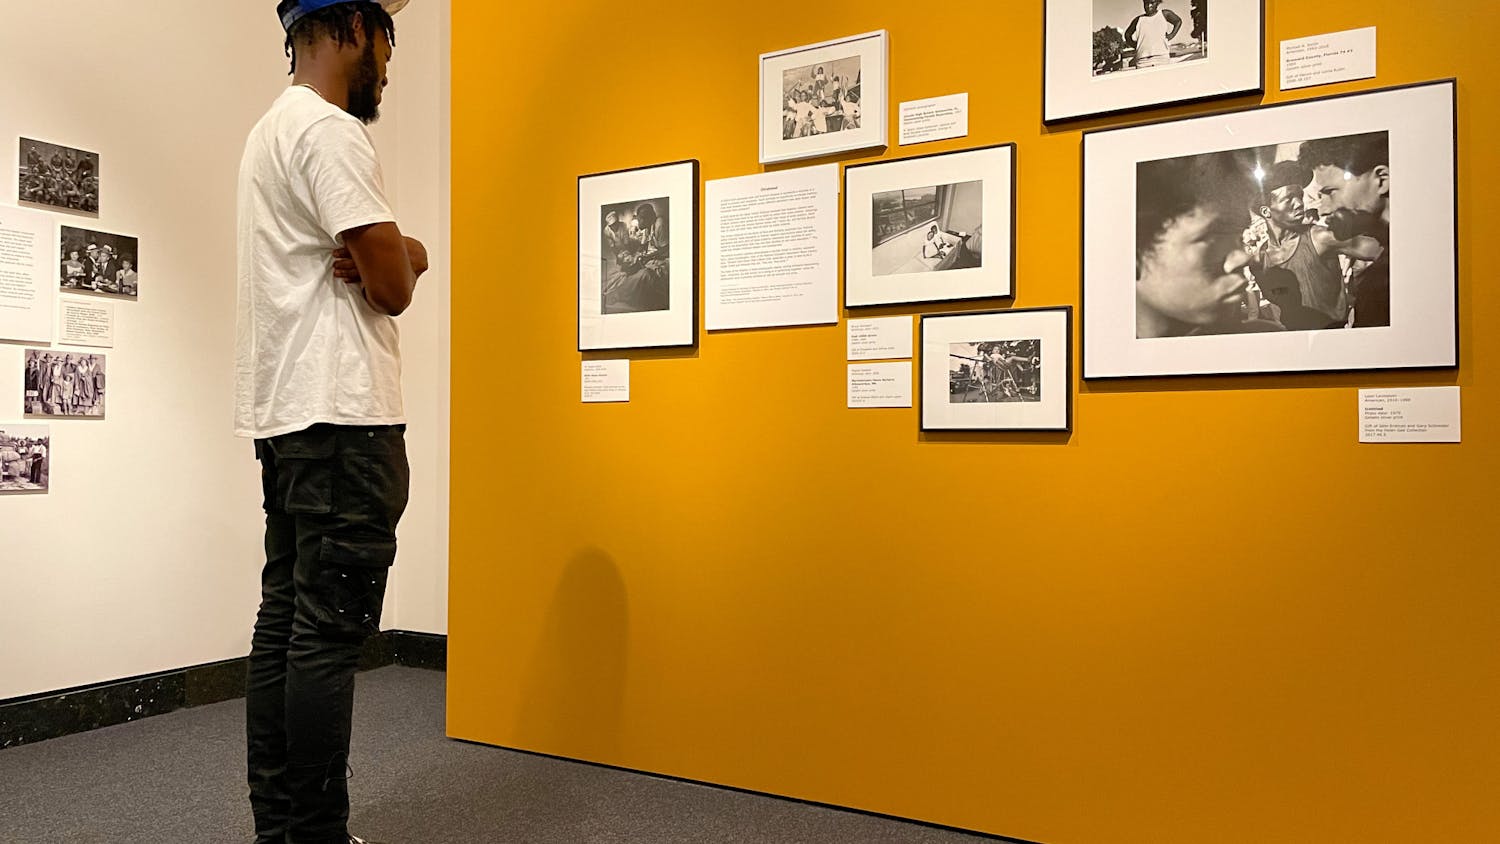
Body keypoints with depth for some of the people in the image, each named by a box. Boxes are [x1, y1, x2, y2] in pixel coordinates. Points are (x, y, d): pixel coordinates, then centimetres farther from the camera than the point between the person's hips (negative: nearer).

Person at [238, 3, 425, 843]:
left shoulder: (274, 130, 23)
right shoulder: (330, 130, -10)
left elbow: (398, 265, 21)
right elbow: (394, 288, -14)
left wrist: (399, 255, -1)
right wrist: (397, 258, 7)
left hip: (286, 415, 11)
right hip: (342, 419, -11)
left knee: (286, 623, 11)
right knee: (330, 634, -7)